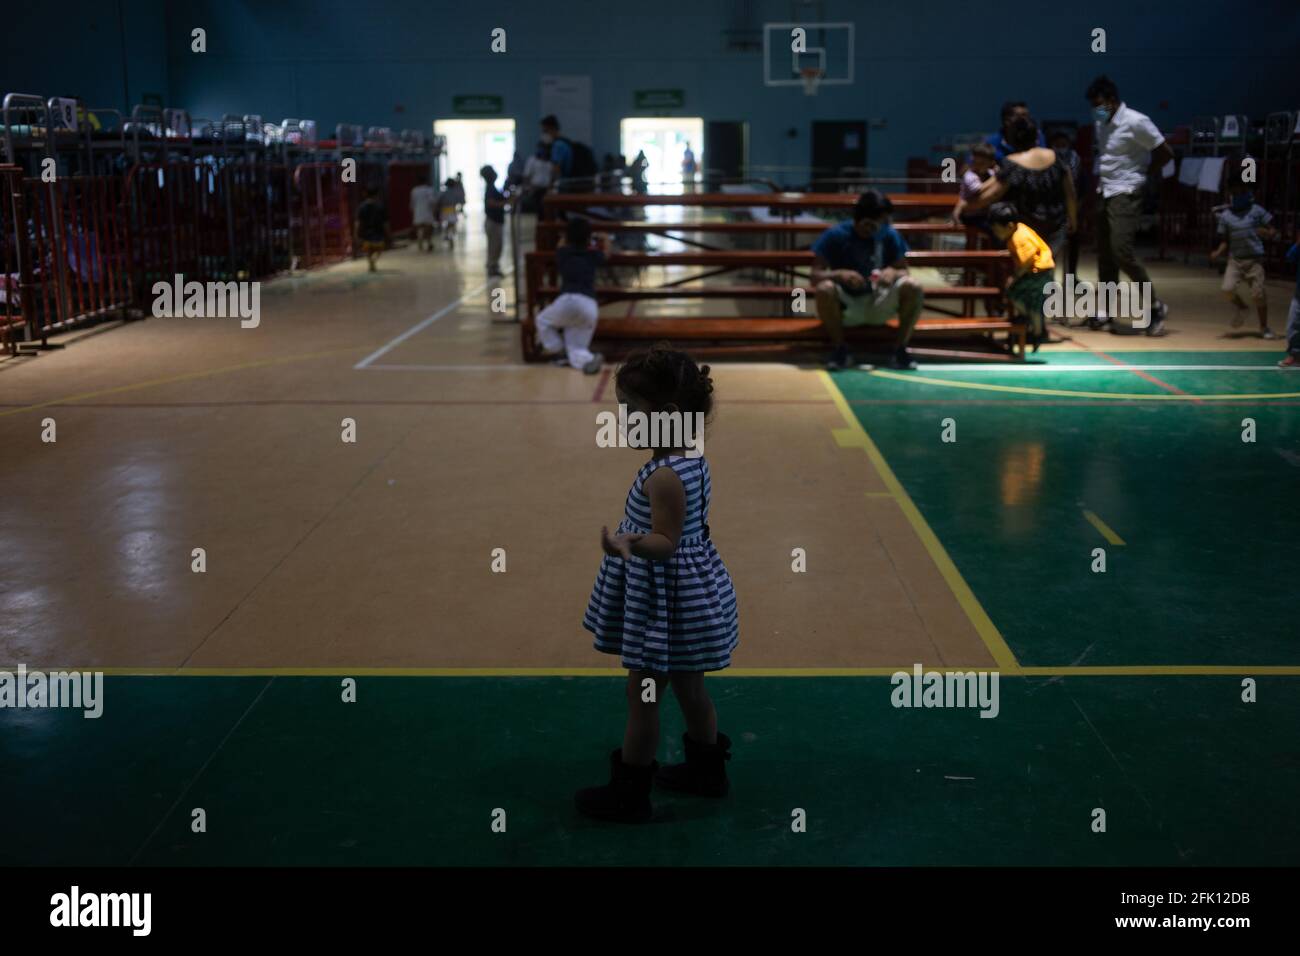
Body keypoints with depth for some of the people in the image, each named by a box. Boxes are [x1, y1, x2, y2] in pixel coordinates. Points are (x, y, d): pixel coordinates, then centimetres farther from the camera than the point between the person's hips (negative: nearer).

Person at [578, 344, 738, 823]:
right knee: (687, 685, 23)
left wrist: (629, 544, -46)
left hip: (664, 600, -10)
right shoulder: (691, 457, 2)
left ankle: (628, 795, 17)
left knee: (642, 695, 4)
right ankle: (707, 769, 39)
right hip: (687, 589, 10)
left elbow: (666, 542, -28)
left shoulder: (663, 477, -28)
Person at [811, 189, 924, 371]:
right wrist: (840, 274, -35)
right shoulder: (835, 235, -10)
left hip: (879, 305, 2)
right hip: (846, 307, -2)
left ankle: (900, 349, -14)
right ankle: (839, 349, -17)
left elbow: (903, 271, 0)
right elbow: (815, 276, -15)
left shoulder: (890, 235, -2)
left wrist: (893, 272, -24)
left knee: (912, 286, -25)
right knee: (825, 288, -34)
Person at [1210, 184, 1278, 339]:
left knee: (1258, 294, -6)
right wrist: (1218, 253, -6)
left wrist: (1267, 233, -18)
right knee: (1228, 289, -17)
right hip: (1235, 259, 2)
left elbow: (1273, 231, 5)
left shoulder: (1256, 211, 3)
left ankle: (1264, 328, 13)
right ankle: (1242, 308, 16)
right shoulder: (1225, 215, 8)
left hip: (1254, 259, -2)